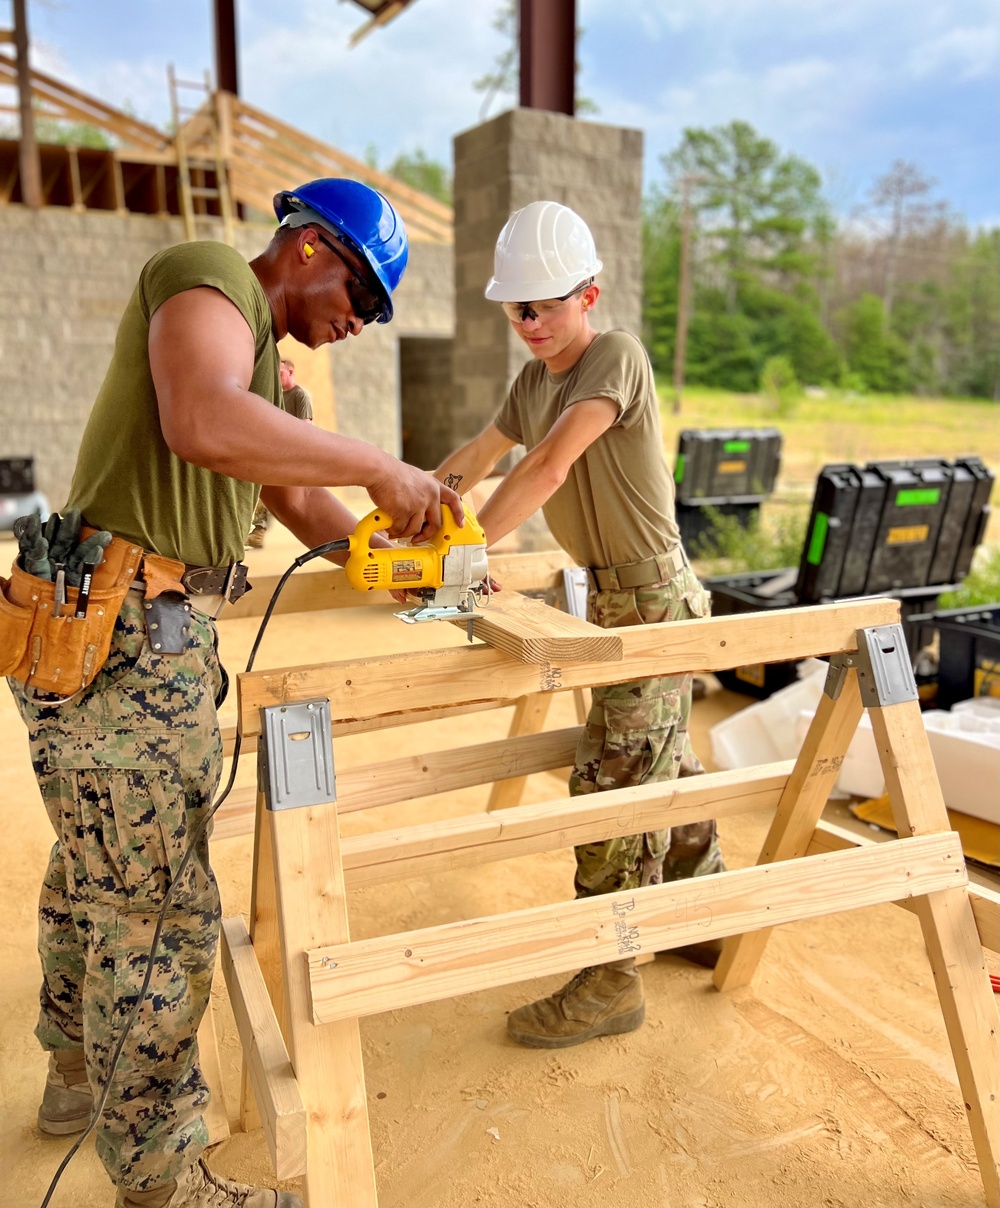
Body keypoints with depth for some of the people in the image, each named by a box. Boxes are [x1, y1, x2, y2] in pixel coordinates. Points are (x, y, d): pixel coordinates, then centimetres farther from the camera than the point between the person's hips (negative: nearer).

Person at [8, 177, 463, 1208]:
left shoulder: (257, 356, 23)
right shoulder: (209, 278, -9)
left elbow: (300, 501, 27)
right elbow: (202, 426, -29)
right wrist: (382, 468, -21)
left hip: (150, 631, 11)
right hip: (120, 635, -11)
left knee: (93, 870, 23)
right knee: (160, 912, -1)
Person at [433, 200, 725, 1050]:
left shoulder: (616, 357, -16)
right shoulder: (534, 380, 12)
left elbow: (547, 471, -26)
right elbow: (477, 457, 21)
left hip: (655, 597, -9)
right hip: (622, 597, 9)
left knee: (613, 783, -7)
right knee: (665, 766, 18)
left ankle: (610, 983, 5)